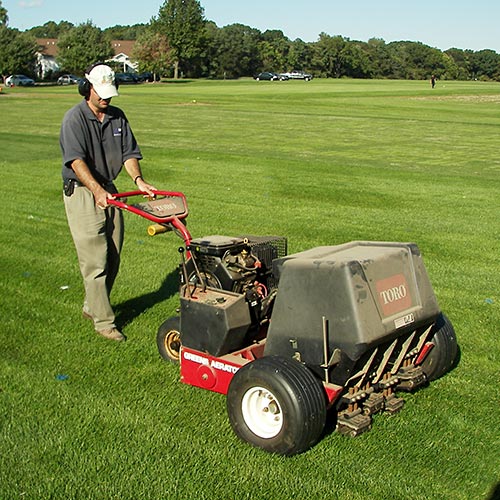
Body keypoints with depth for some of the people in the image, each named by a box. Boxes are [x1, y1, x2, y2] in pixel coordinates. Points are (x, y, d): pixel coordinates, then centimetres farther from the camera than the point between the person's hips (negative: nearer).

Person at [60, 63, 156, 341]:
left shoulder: (118, 117, 8)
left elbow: (129, 152, 5)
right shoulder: (75, 119, -12)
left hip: (109, 191, 7)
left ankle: (92, 307, 29)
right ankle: (103, 320, 1)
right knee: (96, 260, -7)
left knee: (113, 257, 10)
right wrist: (97, 190, -36)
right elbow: (76, 160, -23)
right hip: (81, 193, -7)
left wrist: (138, 180, -14)